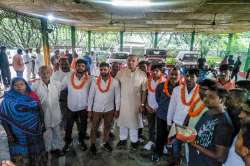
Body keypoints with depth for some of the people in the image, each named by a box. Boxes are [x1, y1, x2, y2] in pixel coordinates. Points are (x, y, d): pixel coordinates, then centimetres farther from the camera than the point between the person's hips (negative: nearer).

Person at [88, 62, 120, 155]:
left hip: (109, 109, 0)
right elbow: (91, 96, -3)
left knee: (107, 127, 17)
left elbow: (117, 96, -3)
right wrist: (89, 110, -2)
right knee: (94, 128, 12)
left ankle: (106, 143, 38)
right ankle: (92, 144, 33)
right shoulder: (95, 82, -8)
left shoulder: (115, 82, -9)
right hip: (97, 109, 0)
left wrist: (117, 109, -1)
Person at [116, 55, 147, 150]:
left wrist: (142, 104, -4)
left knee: (134, 122, 13)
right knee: (122, 121, 15)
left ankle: (134, 140, 34)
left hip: (135, 103, -1)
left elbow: (144, 91, -3)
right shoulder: (121, 73, -5)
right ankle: (123, 139, 36)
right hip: (122, 102, 1)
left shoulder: (142, 75, -7)